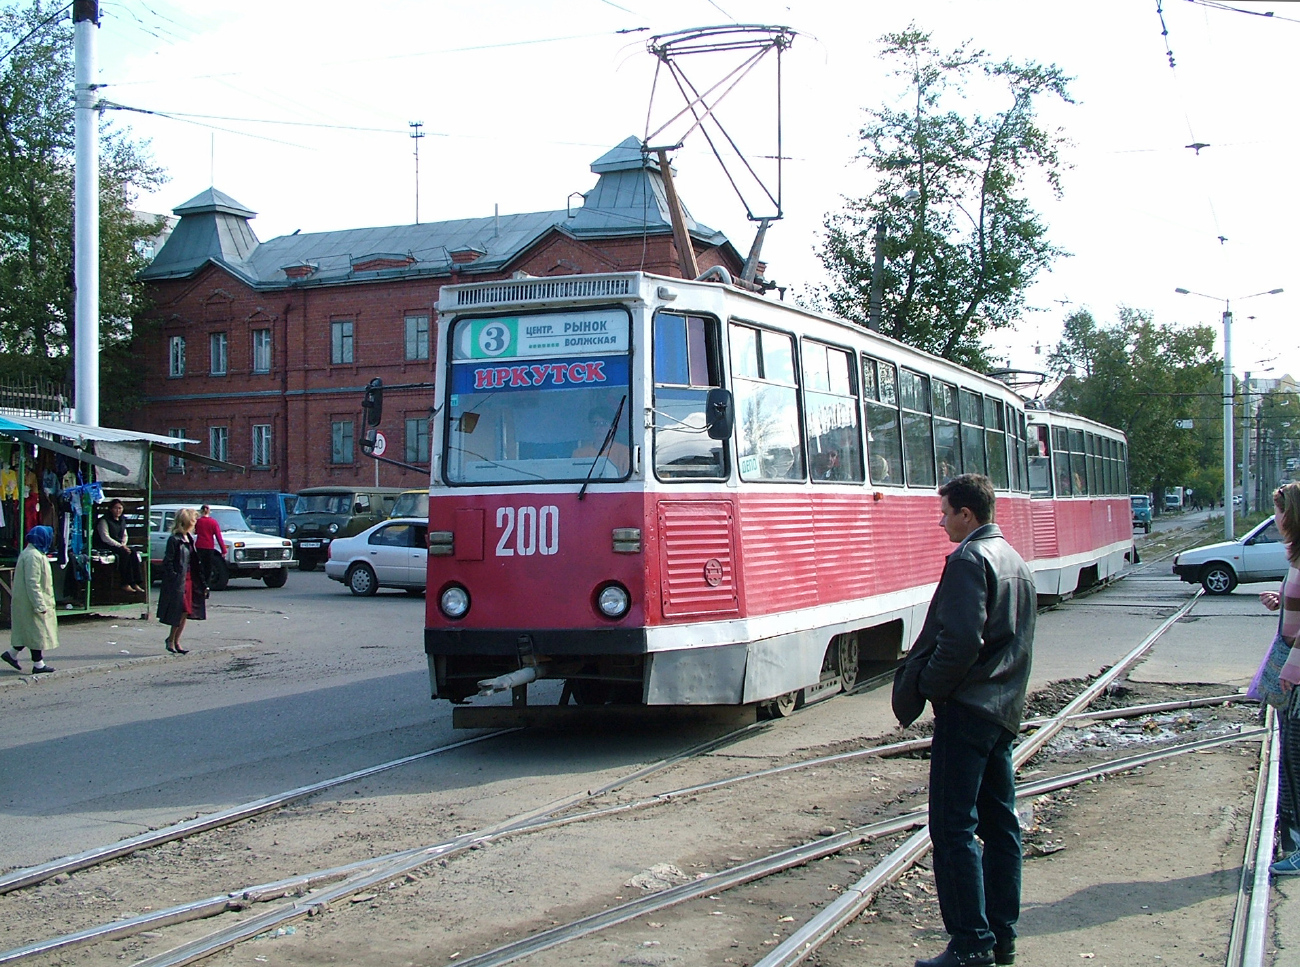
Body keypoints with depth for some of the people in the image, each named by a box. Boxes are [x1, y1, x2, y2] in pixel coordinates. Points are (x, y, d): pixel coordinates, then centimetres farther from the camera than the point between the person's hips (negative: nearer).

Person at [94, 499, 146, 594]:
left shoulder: (121, 521, 18)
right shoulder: (104, 521, -6)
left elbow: (125, 535, 22)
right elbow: (105, 538, -14)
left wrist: (124, 544, -2)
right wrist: (120, 546, -20)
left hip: (119, 545, 7)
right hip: (106, 547, -7)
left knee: (133, 552, -21)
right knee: (125, 553, -31)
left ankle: (136, 583, -27)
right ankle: (125, 584, -31)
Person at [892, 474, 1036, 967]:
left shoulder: (968, 560, -14)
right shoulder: (1015, 560, 15)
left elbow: (961, 640, -23)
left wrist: (926, 688, -11)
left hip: (967, 709, -10)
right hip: (1005, 709, 10)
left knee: (954, 826, -6)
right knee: (1000, 822, 12)